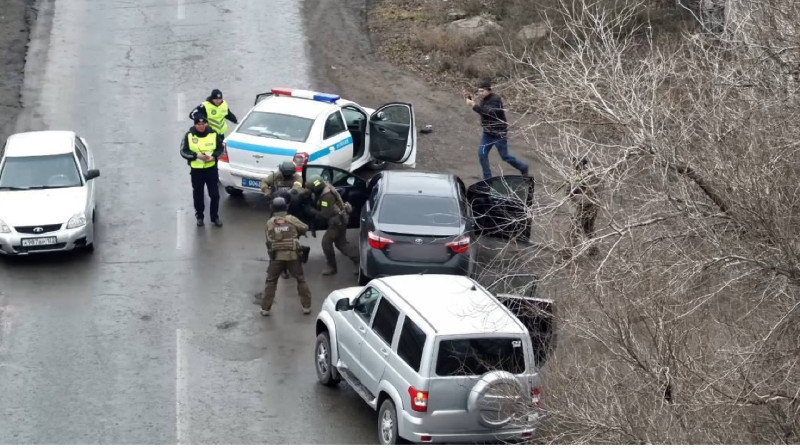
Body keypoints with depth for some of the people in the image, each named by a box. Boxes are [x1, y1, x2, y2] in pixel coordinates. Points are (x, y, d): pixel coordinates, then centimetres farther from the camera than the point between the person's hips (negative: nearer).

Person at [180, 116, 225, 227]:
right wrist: (197, 156, -20)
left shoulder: (214, 134, -5)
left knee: (214, 194, 4)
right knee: (198, 195, 10)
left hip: (211, 168, 0)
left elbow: (220, 149, 5)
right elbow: (183, 152, -6)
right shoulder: (189, 136, -7)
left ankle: (215, 217, 18)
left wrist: (214, 157, -15)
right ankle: (199, 216, 26)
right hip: (196, 170, 0)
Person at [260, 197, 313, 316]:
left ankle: (265, 308, 10)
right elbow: (305, 228, 5)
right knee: (300, 280, 15)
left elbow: (268, 239, 1)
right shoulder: (291, 219, -2)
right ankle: (306, 306, 17)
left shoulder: (270, 222, -1)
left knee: (270, 281, 12)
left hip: (277, 256, 0)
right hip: (293, 255, 0)